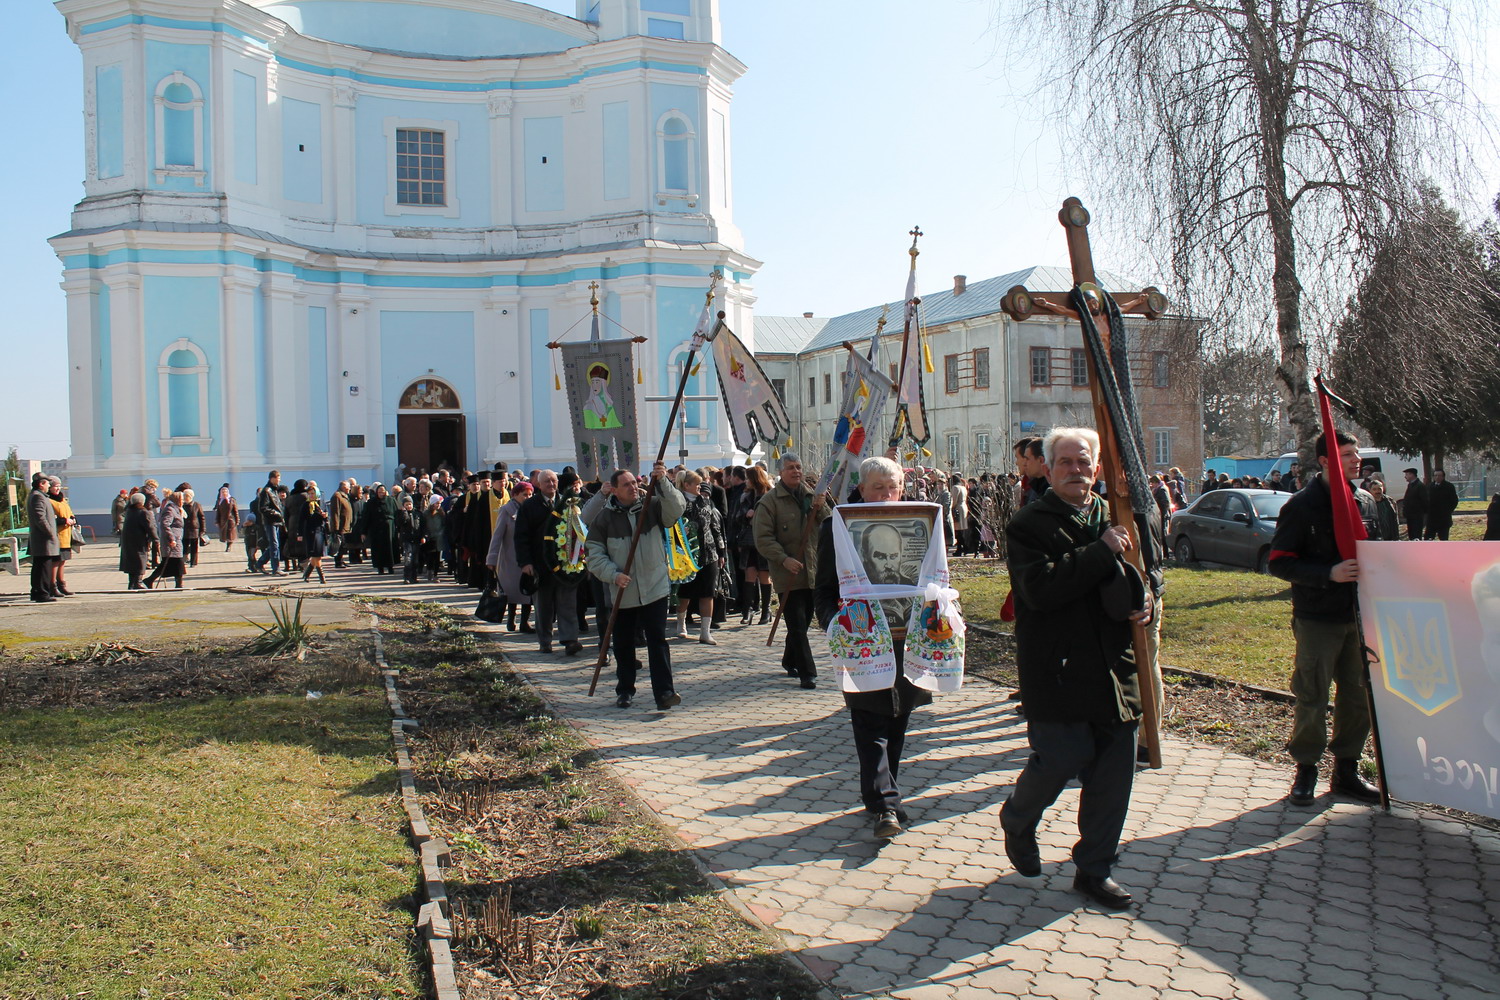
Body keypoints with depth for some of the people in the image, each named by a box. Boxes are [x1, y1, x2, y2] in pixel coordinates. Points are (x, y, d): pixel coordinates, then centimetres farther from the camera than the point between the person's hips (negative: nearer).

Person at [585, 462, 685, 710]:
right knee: (623, 643, 11)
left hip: (655, 588, -1)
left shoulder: (652, 505, 0)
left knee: (657, 640, -5)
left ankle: (664, 691, -3)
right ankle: (625, 690, 26)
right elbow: (595, 554, -1)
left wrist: (662, 482, -28)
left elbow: (677, 508, -17)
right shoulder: (603, 517, 0)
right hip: (623, 592, 1)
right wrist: (613, 575, -15)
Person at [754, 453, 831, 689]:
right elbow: (763, 538, -11)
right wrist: (784, 559, -21)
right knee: (797, 624, -6)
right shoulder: (769, 501, -6)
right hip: (788, 574, -5)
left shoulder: (812, 496, 11)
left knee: (803, 622, 15)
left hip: (812, 572, 5)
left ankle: (790, 661, 33)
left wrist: (821, 509, -11)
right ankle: (807, 672, -2)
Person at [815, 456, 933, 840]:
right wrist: (835, 620, -20)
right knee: (870, 724, -5)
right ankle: (884, 804, -2)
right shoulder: (837, 528, -3)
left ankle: (880, 794, 29)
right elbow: (825, 591, -1)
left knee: (897, 722, 13)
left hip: (907, 639, 4)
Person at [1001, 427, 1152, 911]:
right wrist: (1102, 551, -19)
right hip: (1057, 667, -6)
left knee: (1114, 768, 6)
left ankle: (1094, 868, 23)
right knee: (1061, 758, -8)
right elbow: (1040, 588, -21)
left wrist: (1143, 602, 3)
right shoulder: (1029, 524, -6)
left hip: (1113, 666, 6)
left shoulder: (1113, 517, 13)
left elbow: (1137, 575, 26)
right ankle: (1017, 820, 25)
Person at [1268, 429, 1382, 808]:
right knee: (1312, 698, 1)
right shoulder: (1302, 506, -9)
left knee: (1359, 695, 9)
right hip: (1317, 619, -5)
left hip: (1359, 615, 6)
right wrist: (1329, 573, -22)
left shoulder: (1365, 501, 9)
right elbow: (1280, 561, -12)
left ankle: (1347, 770, 23)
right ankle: (1306, 770, 15)